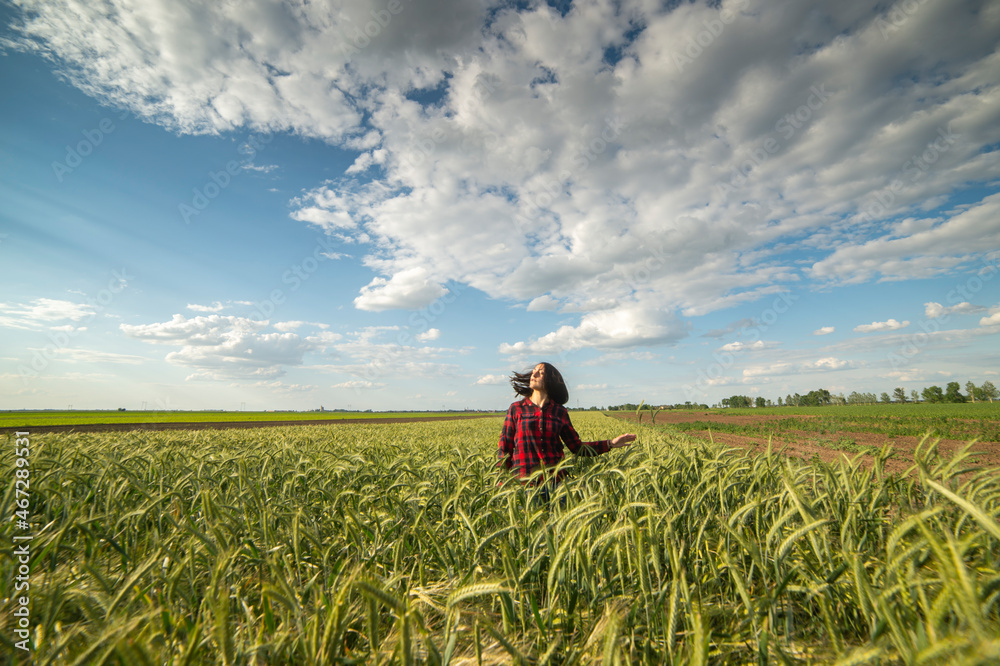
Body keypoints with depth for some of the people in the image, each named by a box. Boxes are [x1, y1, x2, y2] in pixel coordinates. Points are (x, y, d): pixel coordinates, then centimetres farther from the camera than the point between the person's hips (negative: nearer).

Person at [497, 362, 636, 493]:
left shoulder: (560, 412, 8)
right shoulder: (516, 409, 3)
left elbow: (577, 447, 12)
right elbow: (505, 447, 5)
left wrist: (610, 443, 4)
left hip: (554, 481, 2)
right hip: (524, 483, -1)